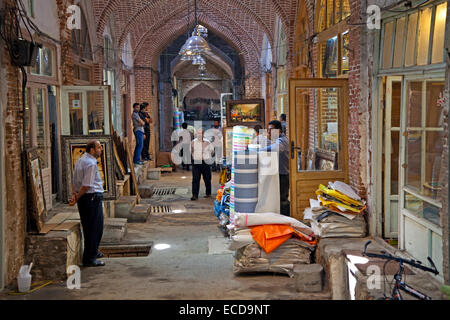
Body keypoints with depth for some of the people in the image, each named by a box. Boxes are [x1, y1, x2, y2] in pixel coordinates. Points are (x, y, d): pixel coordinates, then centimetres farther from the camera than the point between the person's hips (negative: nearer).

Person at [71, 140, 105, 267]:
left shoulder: (80, 160, 15)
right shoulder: (91, 164, -18)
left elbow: (75, 181, 13)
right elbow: (86, 185, -20)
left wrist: (74, 194, 2)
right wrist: (77, 198, -10)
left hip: (84, 198, 10)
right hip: (92, 197, -10)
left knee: (88, 227, 22)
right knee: (94, 228, -4)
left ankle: (93, 252, 38)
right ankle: (89, 259, -1)